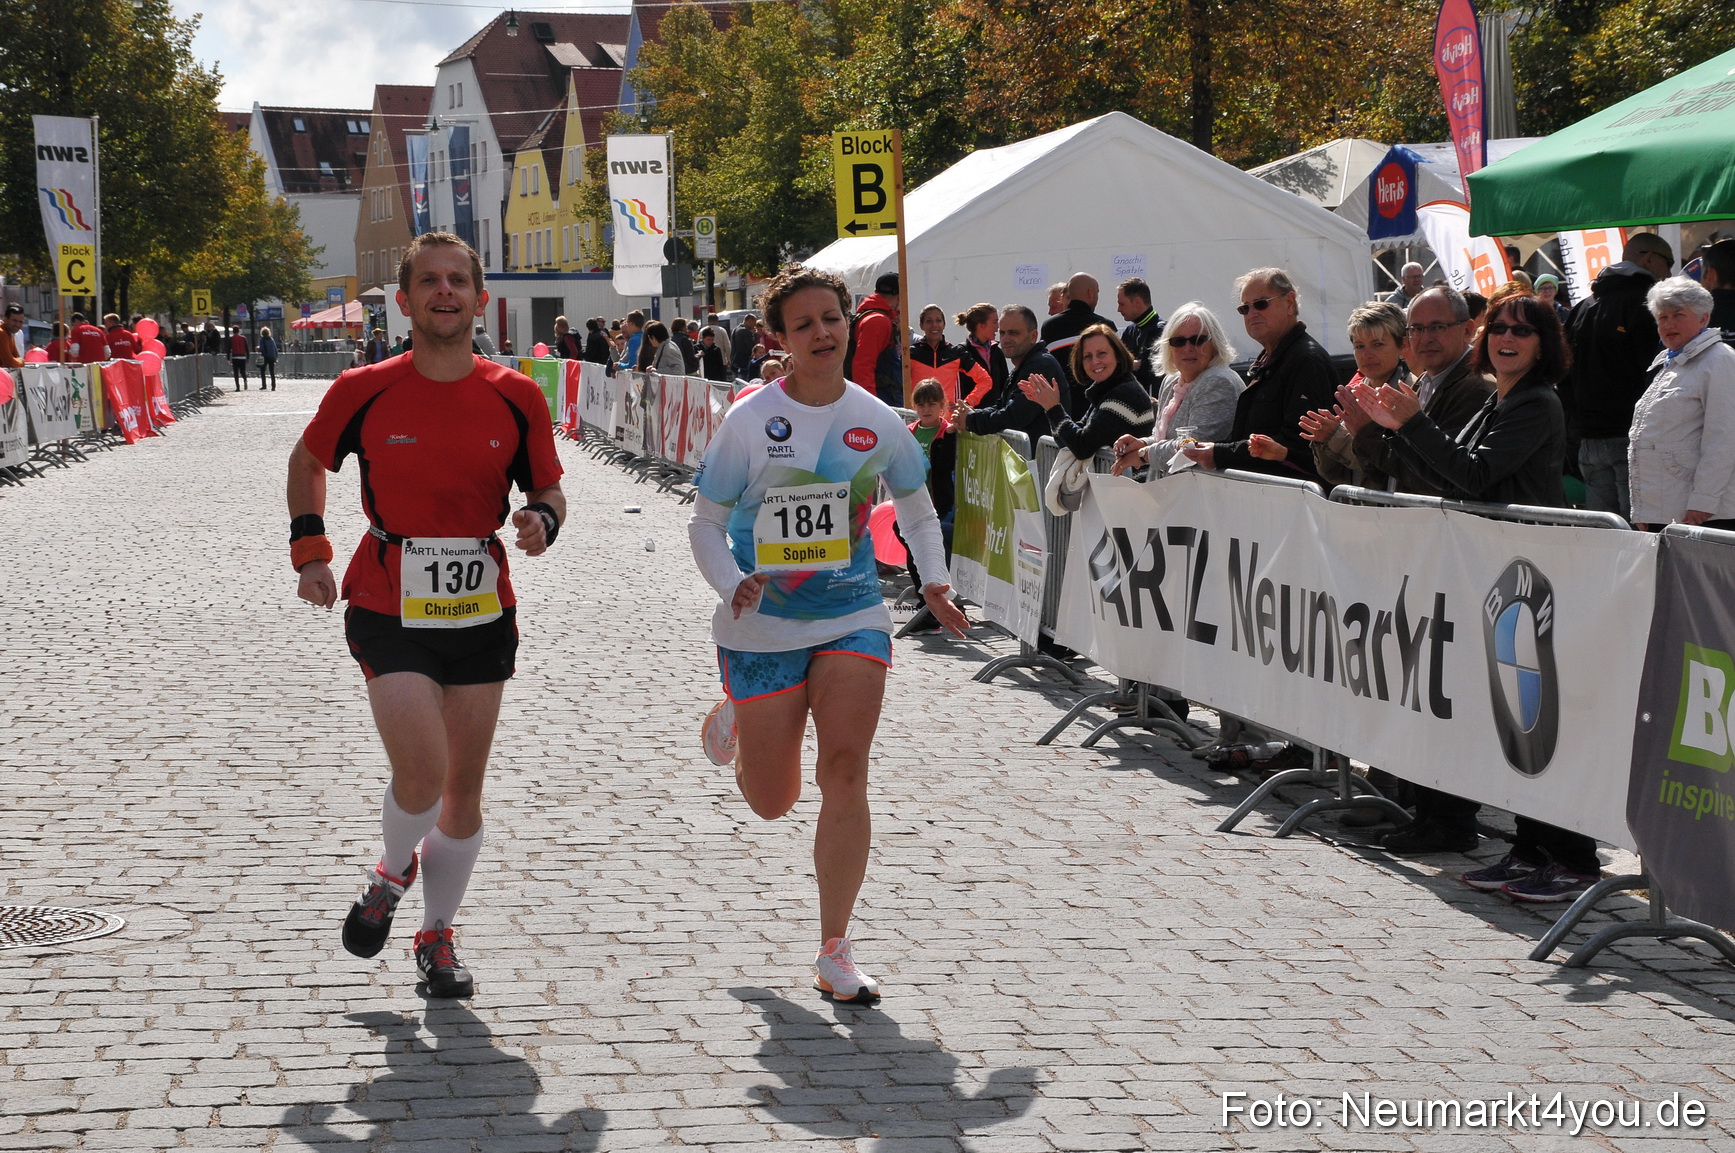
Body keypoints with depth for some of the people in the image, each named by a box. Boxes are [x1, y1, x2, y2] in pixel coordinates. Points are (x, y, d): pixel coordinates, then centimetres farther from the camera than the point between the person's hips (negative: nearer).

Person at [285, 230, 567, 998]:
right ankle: (392, 874, 17)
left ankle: (437, 935, 28)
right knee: (421, 772, -16)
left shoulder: (517, 399, -2)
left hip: (482, 613, 3)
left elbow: (548, 489, 8)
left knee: (464, 787, 8)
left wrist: (543, 521, -14)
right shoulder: (364, 391, -6)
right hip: (388, 612, -2)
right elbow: (308, 460, 12)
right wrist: (310, 548, 3)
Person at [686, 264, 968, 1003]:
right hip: (763, 627, -1)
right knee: (772, 803, 8)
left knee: (845, 770, -14)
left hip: (853, 617, 1)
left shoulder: (877, 422, 0)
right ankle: (734, 721, 46)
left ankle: (834, 953, -5)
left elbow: (916, 508, 15)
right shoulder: (750, 421, -8)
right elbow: (705, 522, -3)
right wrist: (732, 585, -23)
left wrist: (934, 582, -1)